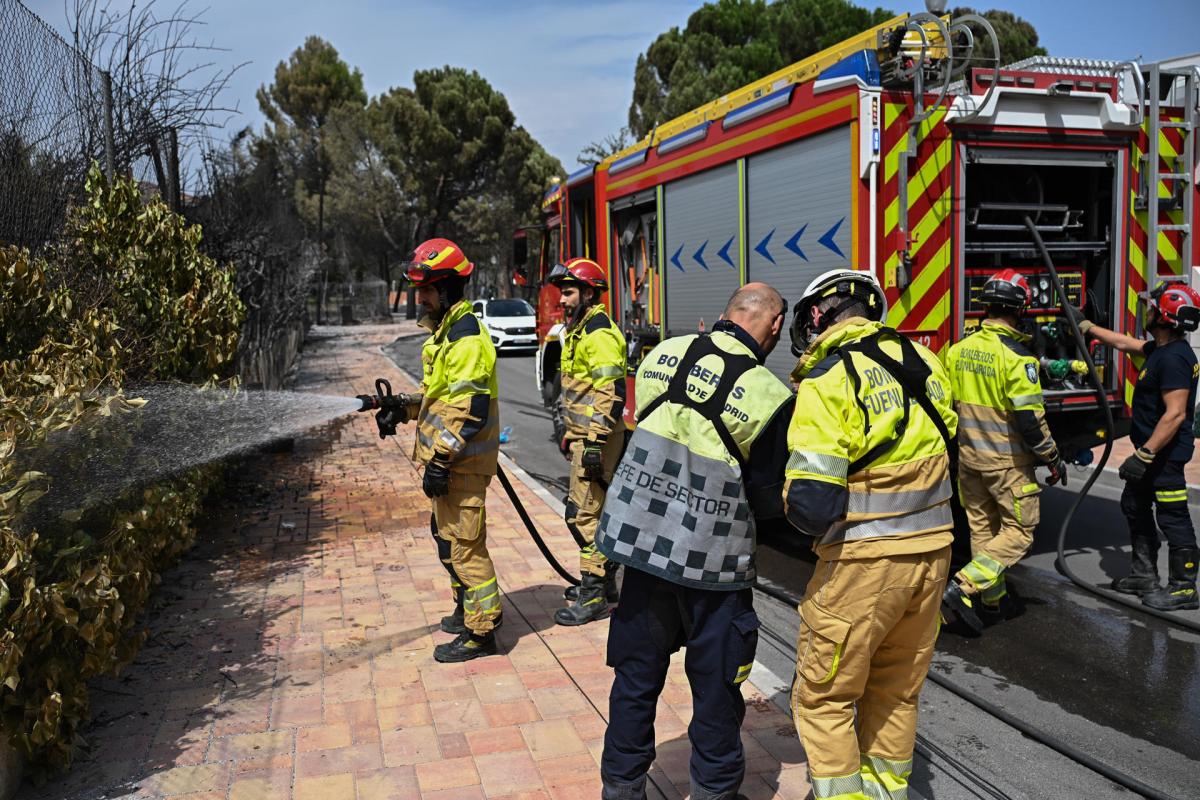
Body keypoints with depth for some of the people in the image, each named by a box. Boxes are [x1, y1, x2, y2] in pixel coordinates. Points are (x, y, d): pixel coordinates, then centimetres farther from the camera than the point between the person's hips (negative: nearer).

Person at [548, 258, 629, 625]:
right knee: (595, 510, 17)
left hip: (598, 437, -11)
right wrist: (571, 433, 26)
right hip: (585, 436, 11)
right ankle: (604, 582, 29)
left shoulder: (600, 336, -17)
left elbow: (612, 394, -23)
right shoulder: (578, 332, 17)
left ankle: (594, 597, -2)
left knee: (584, 514, -8)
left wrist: (595, 442, -26)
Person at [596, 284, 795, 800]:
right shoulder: (767, 394, -15)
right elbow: (771, 501, -9)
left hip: (639, 541, 5)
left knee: (636, 674, 18)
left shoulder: (663, 355, -2)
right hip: (711, 561, -4)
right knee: (715, 684, 14)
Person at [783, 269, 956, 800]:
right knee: (896, 691, 22)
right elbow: (943, 443, 13)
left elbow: (811, 504, -20)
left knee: (824, 698, 8)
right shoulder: (922, 359, 4)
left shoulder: (827, 381, -16)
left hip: (865, 560, -7)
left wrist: (804, 515, -1)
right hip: (933, 547, 7)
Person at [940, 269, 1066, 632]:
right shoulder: (1017, 356, -20)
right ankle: (963, 587, -8)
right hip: (1007, 461, -6)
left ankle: (993, 601, 26)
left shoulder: (958, 350, 0)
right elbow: (1030, 420, -21)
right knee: (1019, 531, 5)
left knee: (983, 527, 16)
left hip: (968, 456, 7)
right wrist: (1053, 459, -7)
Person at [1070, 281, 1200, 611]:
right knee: (1135, 507, 20)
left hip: (1165, 454, -11)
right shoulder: (1159, 349, 8)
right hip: (1150, 450, 11)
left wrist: (1144, 455, -28)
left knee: (1173, 519, -3)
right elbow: (1125, 343, 27)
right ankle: (1144, 575, 31)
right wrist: (1086, 325, 32)